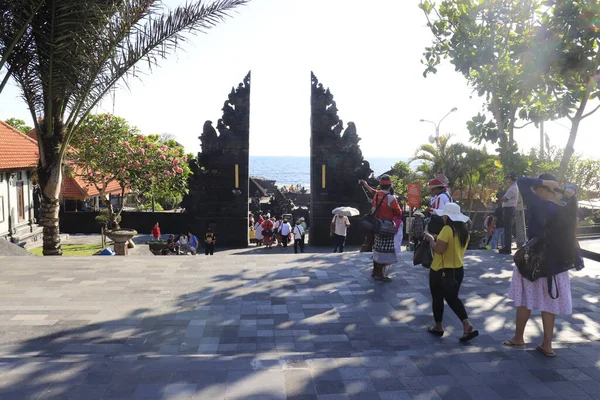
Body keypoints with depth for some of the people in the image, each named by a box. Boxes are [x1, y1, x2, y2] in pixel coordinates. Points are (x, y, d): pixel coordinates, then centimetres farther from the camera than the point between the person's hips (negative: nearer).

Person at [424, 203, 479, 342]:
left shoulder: (447, 229, -20)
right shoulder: (464, 230, 6)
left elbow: (439, 249, -25)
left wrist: (431, 239, -8)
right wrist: (438, 239, 15)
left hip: (441, 271, -7)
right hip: (458, 270, 7)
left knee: (437, 299, 11)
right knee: (453, 298, 16)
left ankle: (438, 327, 24)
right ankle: (467, 325, 1)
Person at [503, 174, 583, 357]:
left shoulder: (538, 205, -21)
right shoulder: (567, 206, -2)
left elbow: (521, 182, -19)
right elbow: (570, 190, 17)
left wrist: (544, 182, -17)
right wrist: (569, 190, -5)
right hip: (556, 262, 6)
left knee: (525, 301, 11)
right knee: (548, 303, 14)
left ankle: (518, 338, 25)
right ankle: (547, 345, 18)